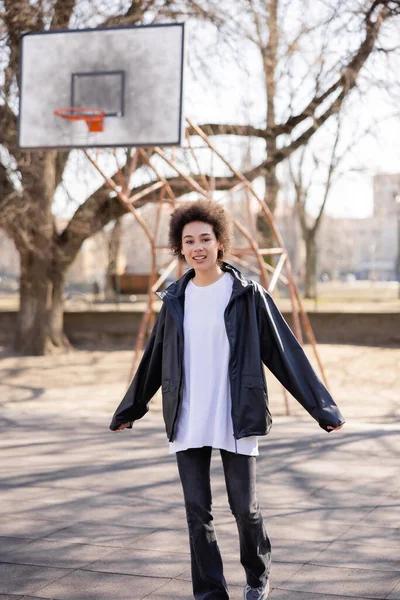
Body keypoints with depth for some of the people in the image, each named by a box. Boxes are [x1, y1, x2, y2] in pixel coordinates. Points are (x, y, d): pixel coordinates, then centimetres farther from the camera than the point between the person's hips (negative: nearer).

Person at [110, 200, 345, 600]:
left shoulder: (247, 296, -3)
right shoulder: (175, 300, 7)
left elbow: (284, 352, -4)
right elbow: (153, 359, 17)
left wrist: (320, 406, -6)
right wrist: (131, 409, 24)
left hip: (236, 421, -3)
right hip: (187, 424, 3)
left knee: (244, 506, 3)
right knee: (197, 510, 4)